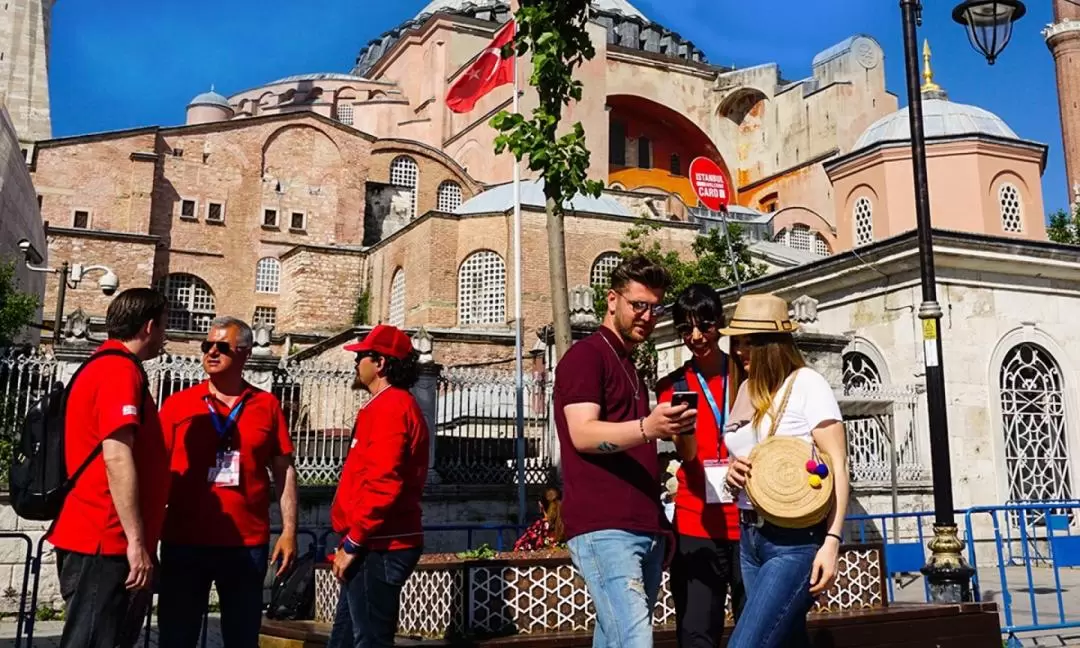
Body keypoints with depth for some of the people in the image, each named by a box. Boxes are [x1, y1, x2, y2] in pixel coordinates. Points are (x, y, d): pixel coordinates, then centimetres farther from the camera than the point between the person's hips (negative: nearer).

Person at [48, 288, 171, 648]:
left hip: (98, 538, 10)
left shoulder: (103, 367, 18)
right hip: (105, 543, -10)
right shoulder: (121, 370, -14)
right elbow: (116, 456, -23)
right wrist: (137, 540, -23)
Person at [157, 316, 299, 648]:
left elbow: (284, 471, 6)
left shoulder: (267, 405, 3)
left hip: (247, 543, 0)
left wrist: (289, 531, 1)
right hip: (184, 541, 0)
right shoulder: (178, 404, 2)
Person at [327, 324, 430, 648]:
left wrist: (352, 543, -18)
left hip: (377, 548, -11)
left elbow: (382, 484, -23)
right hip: (377, 546, 11)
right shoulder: (391, 406, 21)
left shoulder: (390, 407, -13)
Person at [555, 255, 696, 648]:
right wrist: (647, 428, -32)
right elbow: (583, 434, -16)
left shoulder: (630, 367, 24)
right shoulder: (586, 356, -2)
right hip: (603, 529, -8)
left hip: (645, 529, 8)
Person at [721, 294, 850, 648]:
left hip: (796, 541, -7)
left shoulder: (806, 384, -8)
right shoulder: (747, 390, 13)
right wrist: (732, 471, -2)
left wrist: (832, 541, -19)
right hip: (750, 539, 8)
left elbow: (837, 466, -12)